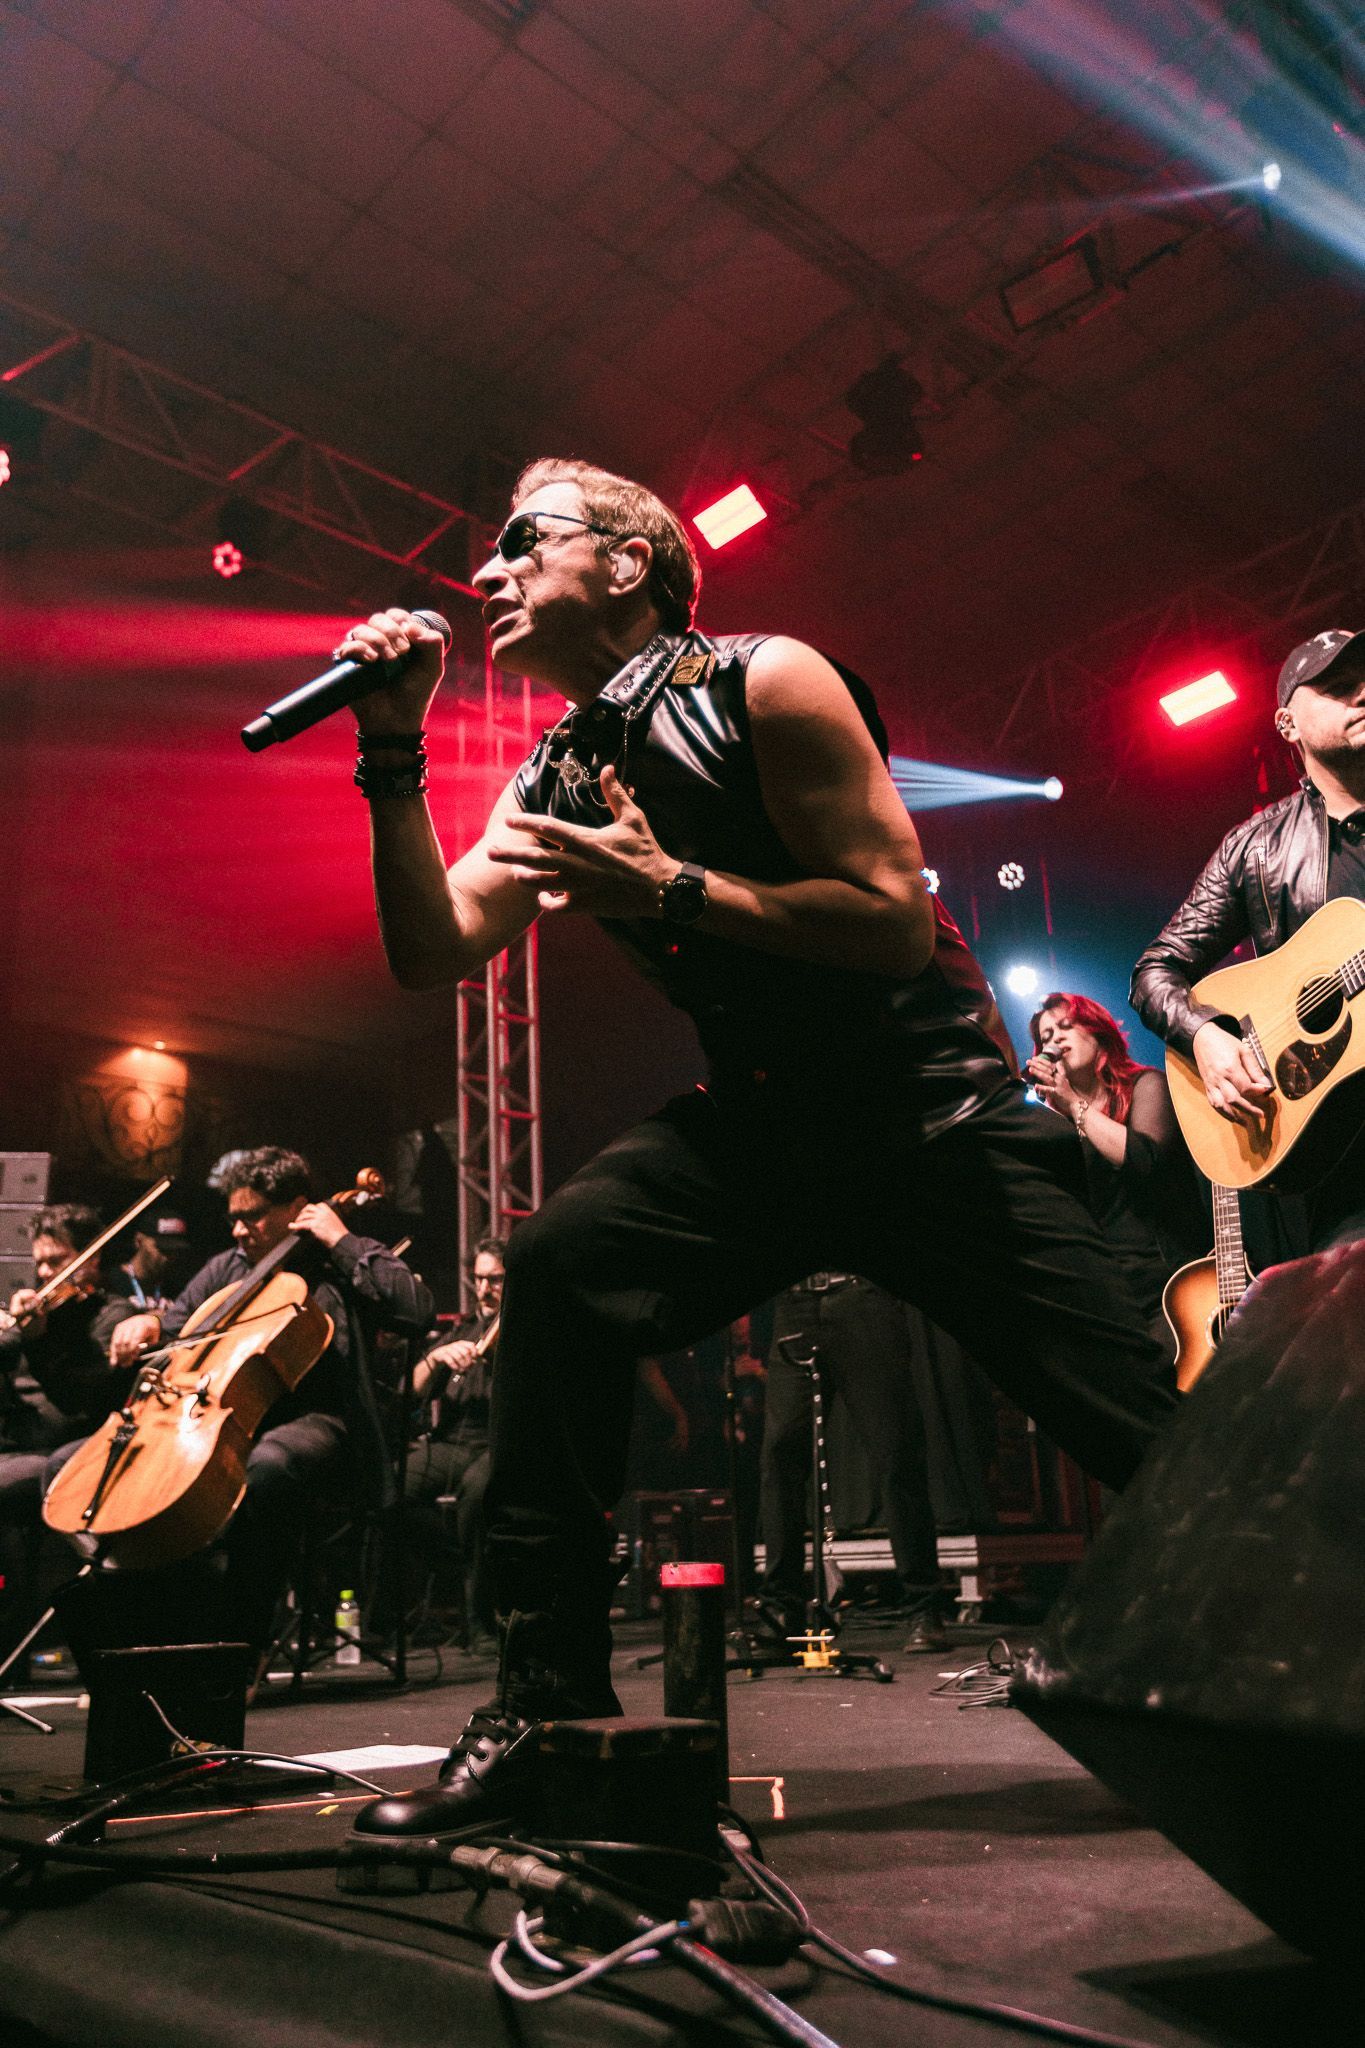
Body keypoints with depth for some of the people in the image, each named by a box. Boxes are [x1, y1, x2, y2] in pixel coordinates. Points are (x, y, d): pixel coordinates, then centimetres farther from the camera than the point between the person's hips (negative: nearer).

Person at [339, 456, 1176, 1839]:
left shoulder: (765, 684, -10)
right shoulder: (553, 779, 9)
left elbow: (896, 922, -17)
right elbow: (433, 951, -1)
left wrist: (667, 889, -21)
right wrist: (394, 757, -9)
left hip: (932, 1107, -4)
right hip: (754, 1123, 5)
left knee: (1152, 1440, -8)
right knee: (558, 1263, -19)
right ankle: (549, 1700, -7)